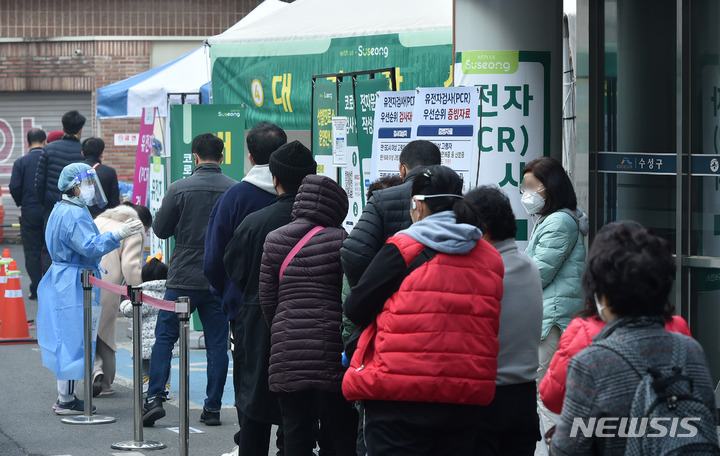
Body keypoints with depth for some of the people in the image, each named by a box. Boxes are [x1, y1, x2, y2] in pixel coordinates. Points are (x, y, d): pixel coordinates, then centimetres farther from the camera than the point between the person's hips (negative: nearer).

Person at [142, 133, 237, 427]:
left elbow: (160, 230, 0)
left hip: (184, 278, -2)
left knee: (164, 337, 7)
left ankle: (155, 398, -3)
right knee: (217, 343, 7)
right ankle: (213, 408, 8)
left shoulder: (179, 189, -8)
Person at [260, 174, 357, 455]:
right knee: (340, 433, 3)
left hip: (286, 350, 3)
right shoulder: (339, 240, -4)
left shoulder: (274, 240, 8)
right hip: (331, 352, -3)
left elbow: (267, 299, 9)